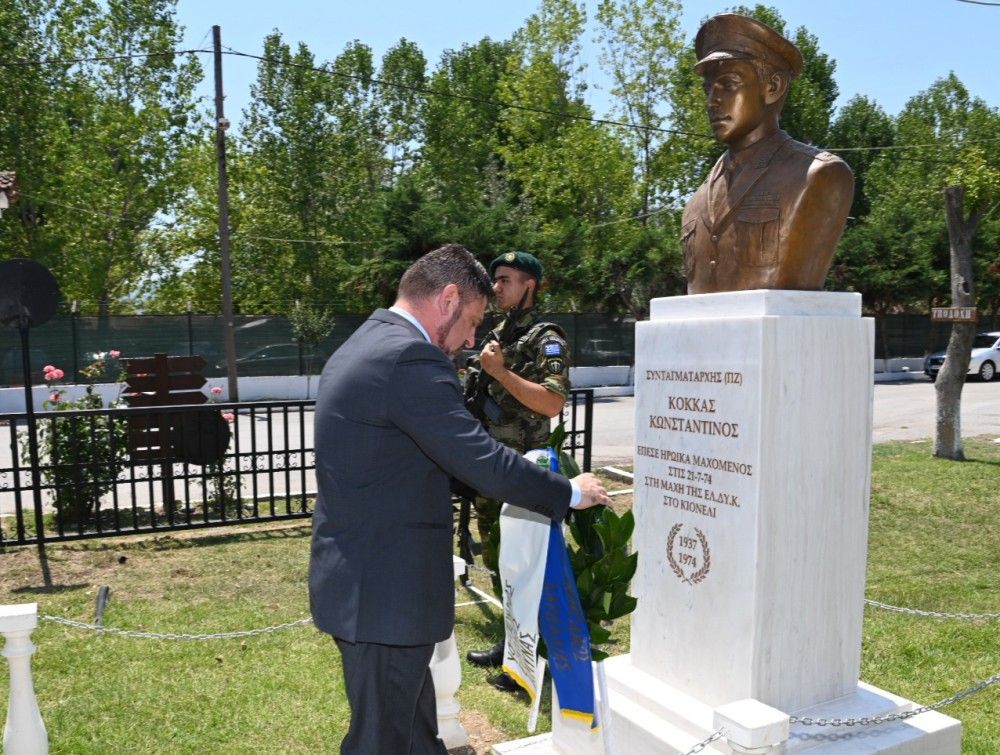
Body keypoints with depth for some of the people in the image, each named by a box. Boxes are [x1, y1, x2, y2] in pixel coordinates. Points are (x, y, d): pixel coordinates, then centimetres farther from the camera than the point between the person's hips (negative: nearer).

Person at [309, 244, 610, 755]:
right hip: (384, 589, -10)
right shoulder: (410, 358, -21)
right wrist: (571, 492, -7)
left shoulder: (362, 347, 12)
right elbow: (483, 462, -22)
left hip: (360, 577, 10)